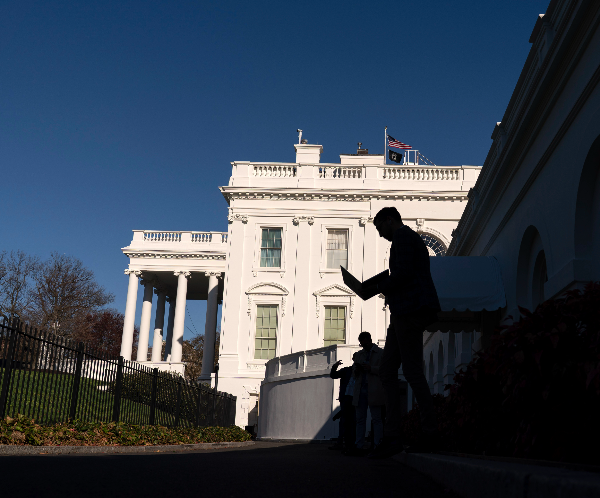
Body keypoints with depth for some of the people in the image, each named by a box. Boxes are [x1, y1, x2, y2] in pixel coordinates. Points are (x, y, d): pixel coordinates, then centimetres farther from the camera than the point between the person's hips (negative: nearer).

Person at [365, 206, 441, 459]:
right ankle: (391, 437, 3)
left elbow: (403, 274, -17)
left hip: (411, 310, -11)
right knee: (386, 371, 5)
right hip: (403, 312, 11)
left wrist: (379, 287, -3)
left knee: (412, 371, -9)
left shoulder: (402, 235, -4)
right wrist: (386, 289, 18)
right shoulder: (411, 239, 28)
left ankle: (430, 435, -4)